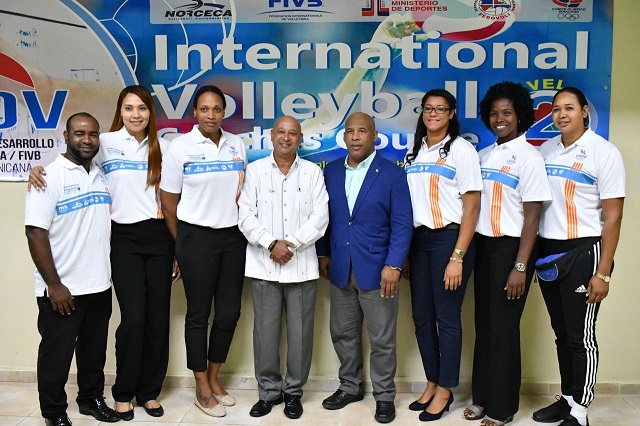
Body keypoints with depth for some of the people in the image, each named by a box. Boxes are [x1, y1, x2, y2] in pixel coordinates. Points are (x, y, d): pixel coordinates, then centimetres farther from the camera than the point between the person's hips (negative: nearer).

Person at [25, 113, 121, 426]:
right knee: (57, 353, 9)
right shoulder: (50, 176, -12)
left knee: (94, 349, 18)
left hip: (100, 285, 6)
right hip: (63, 290, -6)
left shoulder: (102, 176, 8)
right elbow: (35, 233, -16)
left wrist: (111, 272, 10)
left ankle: (91, 398, 37)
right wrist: (54, 286, -17)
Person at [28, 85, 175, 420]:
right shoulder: (105, 143, 2)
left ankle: (149, 391, 22)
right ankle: (123, 392, 16)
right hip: (124, 239, -2)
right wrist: (37, 169, -15)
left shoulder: (163, 147, 10)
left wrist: (180, 247, 10)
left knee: (158, 317, 5)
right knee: (133, 318, -7)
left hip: (159, 237, 3)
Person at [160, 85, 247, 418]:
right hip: (196, 237, -4)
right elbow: (168, 203, -3)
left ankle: (214, 378, 29)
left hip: (233, 236, 4)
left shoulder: (236, 144, 5)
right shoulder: (180, 147, -6)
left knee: (229, 312, 9)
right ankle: (202, 389, 21)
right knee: (199, 314, 6)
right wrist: (182, 246, 1)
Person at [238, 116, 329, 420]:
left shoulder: (312, 172, 7)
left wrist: (292, 244, -11)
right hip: (264, 265, 0)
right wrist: (271, 244, -11)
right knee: (265, 331, 4)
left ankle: (293, 391, 21)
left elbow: (320, 217, -1)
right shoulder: (255, 170, 7)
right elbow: (246, 216, 1)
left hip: (302, 265, 0)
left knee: (300, 332, 4)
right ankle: (269, 391, 20)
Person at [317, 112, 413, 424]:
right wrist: (323, 253, 9)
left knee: (382, 339, 5)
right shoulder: (332, 171, 8)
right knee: (343, 334, 14)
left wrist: (393, 265, -15)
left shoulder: (393, 174, -4)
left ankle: (384, 396, 23)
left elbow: (402, 224, -8)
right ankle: (349, 387, 33)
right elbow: (325, 216, 13)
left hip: (376, 270, -4)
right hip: (340, 269, 4)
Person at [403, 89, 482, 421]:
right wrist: (403, 253, 8)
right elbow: (406, 203, 12)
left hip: (450, 238, -5)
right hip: (419, 238, 6)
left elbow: (472, 208, -9)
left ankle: (445, 390, 18)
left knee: (447, 317, 2)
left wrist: (457, 257, -15)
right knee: (421, 316, 10)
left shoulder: (462, 150, -5)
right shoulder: (414, 153, 12)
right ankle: (431, 384, 27)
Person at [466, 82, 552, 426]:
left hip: (512, 247, -6)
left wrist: (520, 267, -16)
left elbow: (531, 217, -12)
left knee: (503, 327, 1)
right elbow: (474, 203, 11)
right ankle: (482, 397, 26)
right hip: (483, 245, 6)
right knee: (483, 323, 12)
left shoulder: (528, 156, -8)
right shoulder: (483, 155, 10)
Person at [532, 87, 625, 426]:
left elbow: (612, 217, -9)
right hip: (547, 251, 5)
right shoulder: (545, 150, 9)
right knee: (561, 332, 15)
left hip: (583, 252, -5)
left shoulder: (604, 153, -7)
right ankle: (566, 398, 29)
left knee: (580, 335, 2)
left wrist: (603, 273, -13)